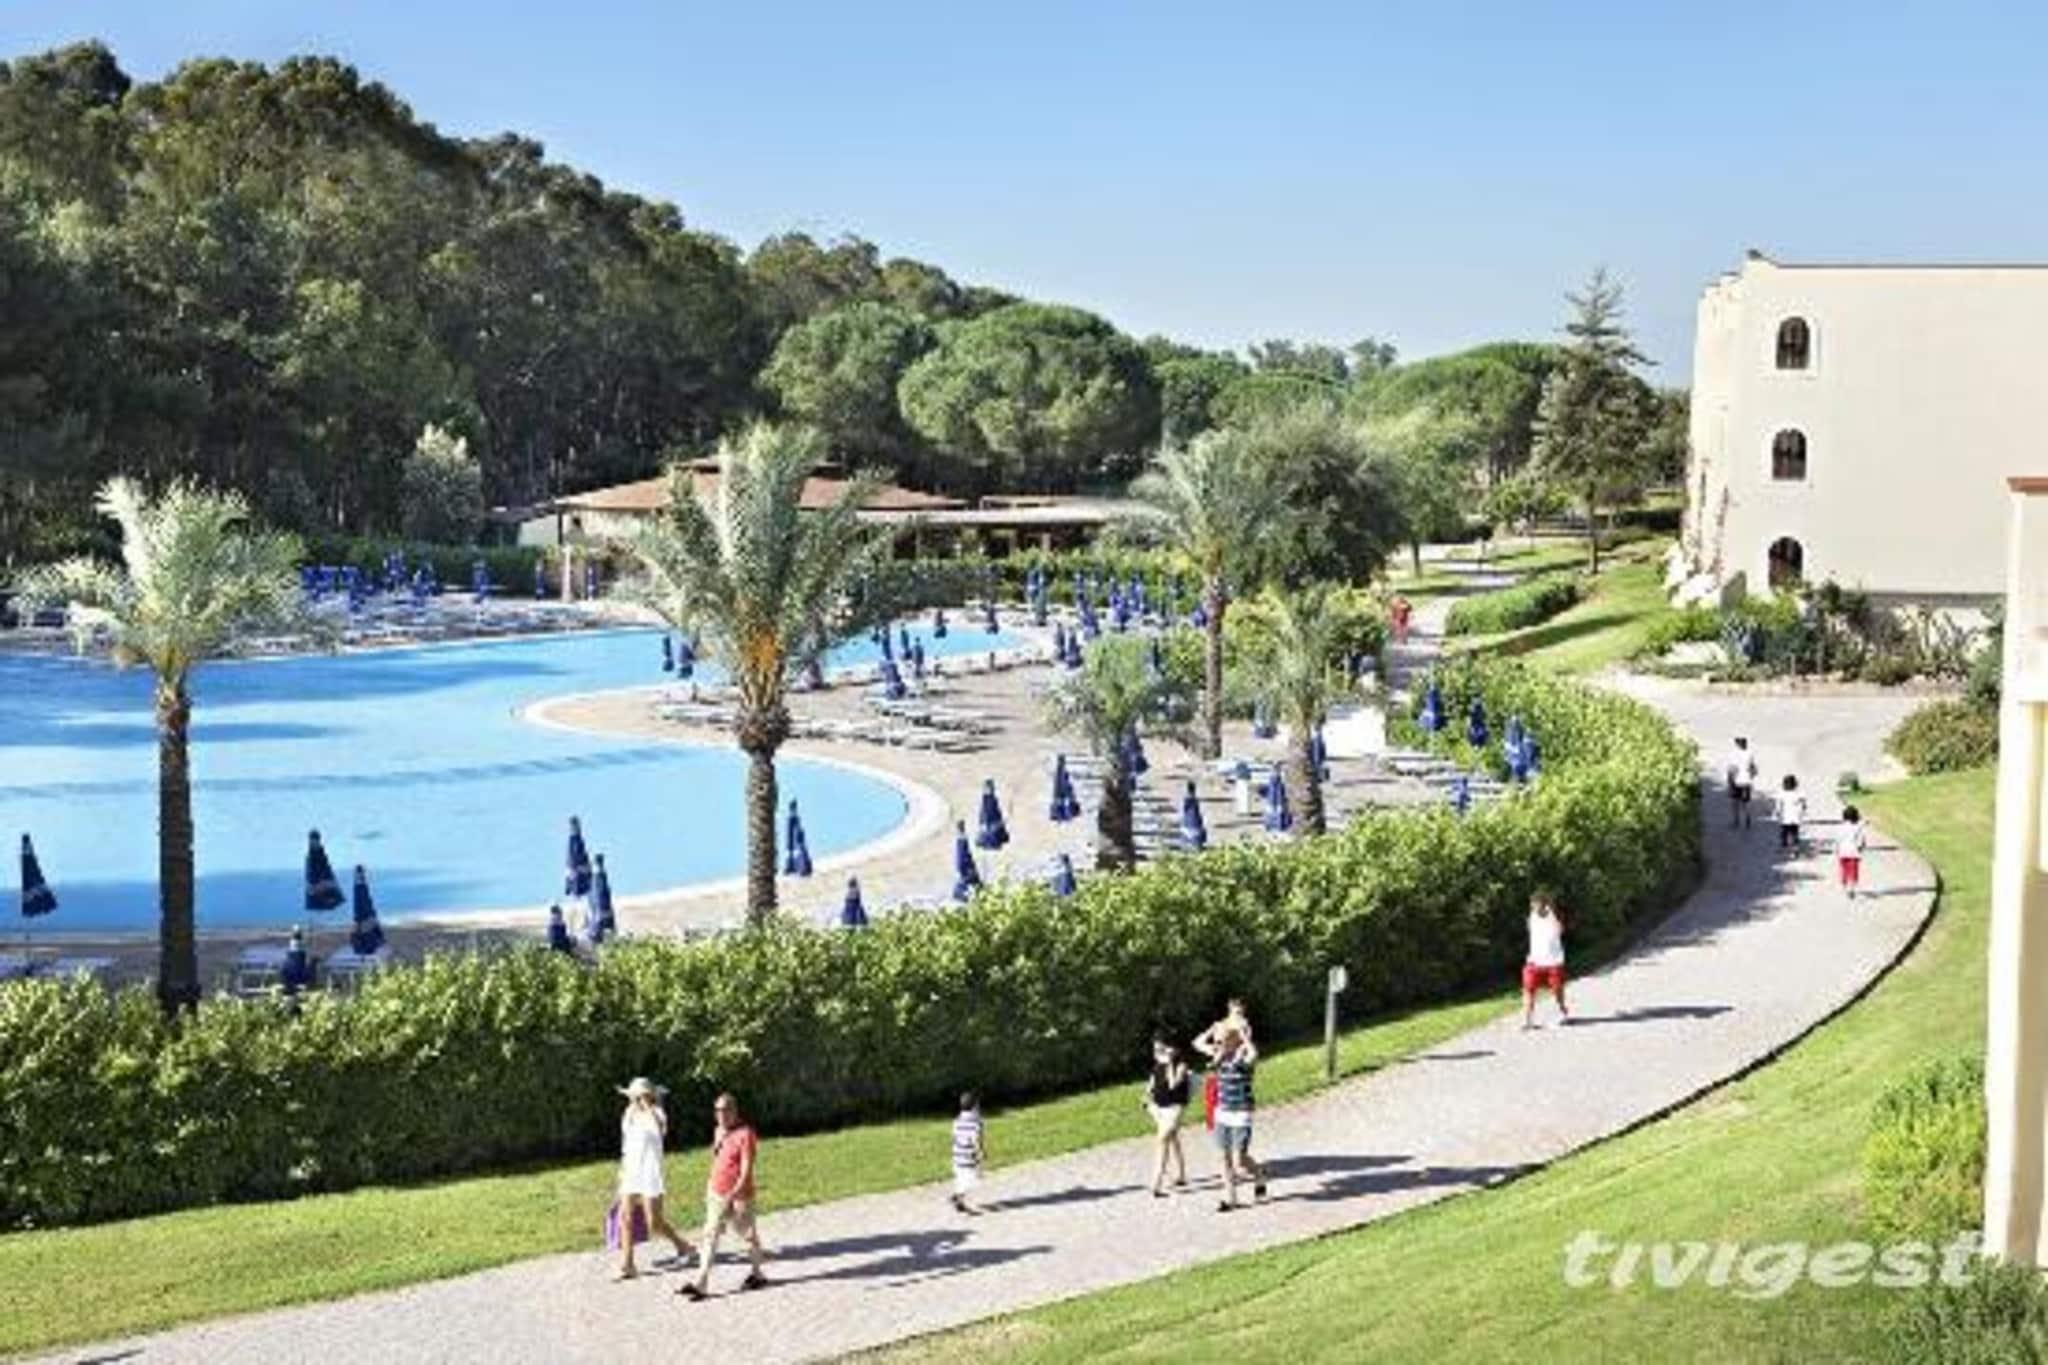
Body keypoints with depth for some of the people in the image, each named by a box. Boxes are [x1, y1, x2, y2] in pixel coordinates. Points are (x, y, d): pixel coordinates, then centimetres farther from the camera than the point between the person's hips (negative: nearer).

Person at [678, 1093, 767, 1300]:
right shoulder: (718, 1132, 8)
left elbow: (746, 1169, -21)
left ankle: (756, 1274, 29)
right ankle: (700, 1283, -2)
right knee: (710, 1236, 1)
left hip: (739, 1196, -7)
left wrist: (733, 1194, -28)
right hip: (716, 1194, 7)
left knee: (749, 1234, 10)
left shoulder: (745, 1134, -16)